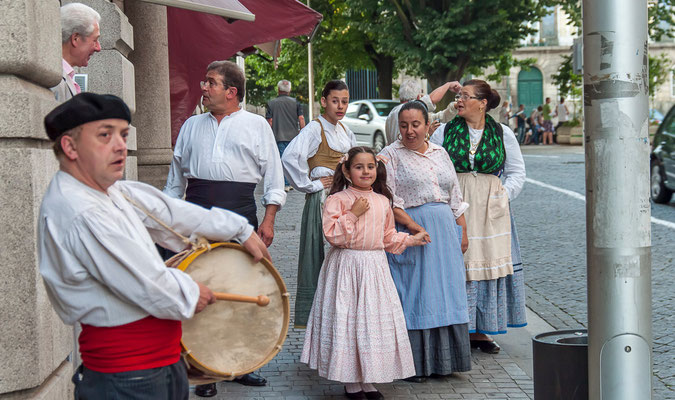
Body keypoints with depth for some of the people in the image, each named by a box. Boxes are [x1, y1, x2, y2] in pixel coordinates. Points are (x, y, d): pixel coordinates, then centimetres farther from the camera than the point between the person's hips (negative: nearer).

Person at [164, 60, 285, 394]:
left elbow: (273, 175, 5)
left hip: (240, 210, -2)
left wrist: (269, 219, -4)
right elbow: (176, 175, 21)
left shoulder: (256, 125, 8)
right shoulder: (192, 126, 17)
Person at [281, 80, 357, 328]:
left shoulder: (344, 130, 13)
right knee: (320, 254, -6)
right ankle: (310, 315, 1)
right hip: (323, 198, -7)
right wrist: (310, 185, -17)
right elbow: (290, 157, -25)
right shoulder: (315, 128, -10)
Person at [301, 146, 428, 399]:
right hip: (346, 268, -5)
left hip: (375, 268, 5)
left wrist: (410, 240, 13)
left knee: (375, 321, 5)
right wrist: (352, 214, -19)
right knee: (347, 320, -2)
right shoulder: (337, 200, -6)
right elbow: (332, 235, -15)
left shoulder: (382, 201, 10)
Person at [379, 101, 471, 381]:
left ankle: (442, 360, 16)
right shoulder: (390, 155, -2)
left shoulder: (440, 153, 15)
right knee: (413, 294, -3)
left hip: (445, 231, 5)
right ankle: (413, 363, 4)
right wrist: (412, 225, -18)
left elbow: (455, 196, 17)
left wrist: (462, 231, 11)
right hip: (409, 231, -5)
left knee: (445, 293, 6)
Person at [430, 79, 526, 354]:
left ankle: (481, 331, 12)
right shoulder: (444, 132, 5)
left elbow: (516, 172, 11)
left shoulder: (503, 134, 6)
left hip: (490, 211, 1)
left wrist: (503, 195, -3)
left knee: (489, 264, 1)